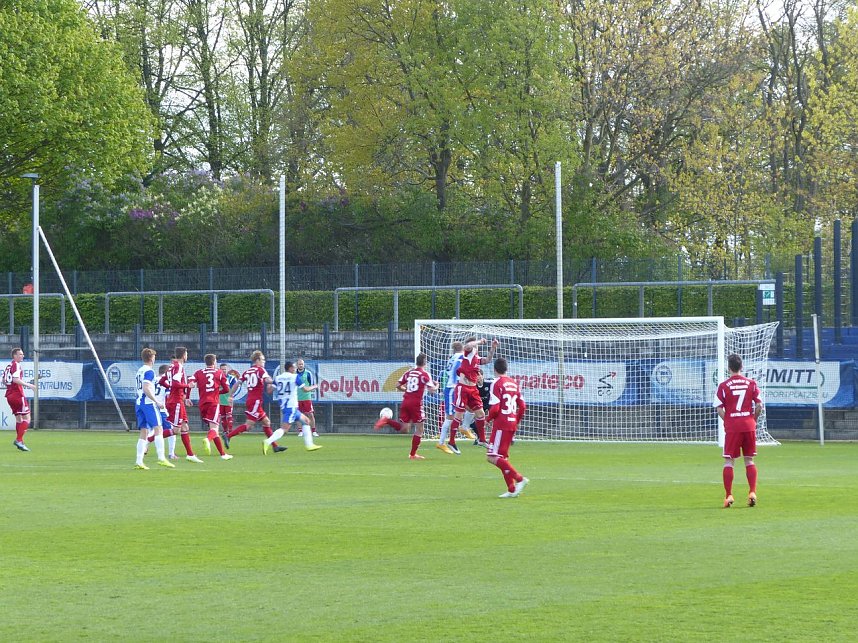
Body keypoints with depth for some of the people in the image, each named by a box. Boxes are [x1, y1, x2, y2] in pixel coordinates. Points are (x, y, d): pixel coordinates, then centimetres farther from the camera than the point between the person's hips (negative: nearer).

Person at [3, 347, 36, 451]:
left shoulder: (8, 366, 15)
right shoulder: (16, 365, -11)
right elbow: (15, 379, -24)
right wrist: (28, 385, -20)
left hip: (9, 395, 9)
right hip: (17, 395, -9)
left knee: (19, 418, 15)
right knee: (26, 418, -6)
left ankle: (19, 441, 12)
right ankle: (19, 440, -14)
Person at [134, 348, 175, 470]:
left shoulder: (140, 371, 19)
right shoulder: (149, 371, -9)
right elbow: (146, 388, -19)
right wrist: (157, 401, -17)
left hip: (138, 403, 9)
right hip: (149, 403, -9)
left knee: (144, 431, 7)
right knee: (158, 429, -10)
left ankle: (139, 461, 1)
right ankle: (161, 458, -19)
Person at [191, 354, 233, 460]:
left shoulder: (198, 373, 11)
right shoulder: (219, 373, 8)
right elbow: (226, 389, 7)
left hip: (202, 403, 4)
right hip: (214, 402, -4)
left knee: (213, 427, 14)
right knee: (214, 428, -13)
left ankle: (223, 454, 18)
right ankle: (207, 439, -49)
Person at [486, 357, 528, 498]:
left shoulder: (497, 383, -10)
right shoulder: (513, 383, 13)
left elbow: (495, 408, -17)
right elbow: (522, 406, 12)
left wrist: (489, 418, 2)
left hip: (501, 424, -8)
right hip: (512, 423, 8)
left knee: (492, 457, -9)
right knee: (502, 457, 15)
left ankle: (519, 479, -19)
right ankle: (512, 489, 10)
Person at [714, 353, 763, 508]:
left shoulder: (723, 386, -4)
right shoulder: (751, 383, 3)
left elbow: (719, 409, -7)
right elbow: (759, 405, 0)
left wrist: (727, 421, 9)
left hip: (731, 427, -2)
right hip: (749, 426, 3)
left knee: (728, 461, 2)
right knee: (749, 460, 12)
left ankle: (729, 496, -4)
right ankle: (752, 493, 3)